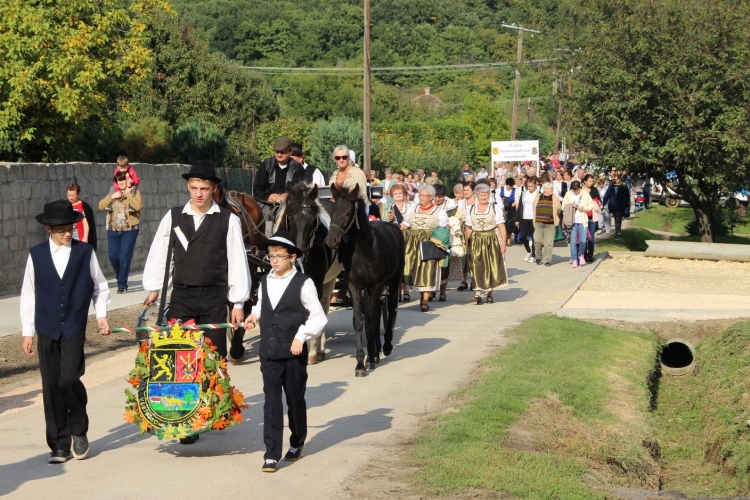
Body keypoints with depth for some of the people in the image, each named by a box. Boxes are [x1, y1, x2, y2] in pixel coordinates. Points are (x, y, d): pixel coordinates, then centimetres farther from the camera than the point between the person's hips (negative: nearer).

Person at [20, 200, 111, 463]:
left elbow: (99, 286, 12)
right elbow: (28, 294, 8)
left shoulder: (85, 252, 2)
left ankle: (79, 429, 10)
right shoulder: (36, 255, 4)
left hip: (74, 328, -2)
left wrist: (101, 314, 0)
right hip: (46, 330, 2)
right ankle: (60, 445, 12)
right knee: (51, 387, 3)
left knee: (69, 379, -16)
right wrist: (27, 332, 6)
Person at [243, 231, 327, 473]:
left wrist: (302, 336, -14)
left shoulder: (303, 284, -8)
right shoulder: (265, 282, 7)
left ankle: (296, 444, 32)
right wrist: (255, 316, 5)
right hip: (268, 352, 3)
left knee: (295, 400, 11)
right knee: (271, 402, -3)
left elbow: (318, 317, -5)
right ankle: (272, 454, -3)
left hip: (294, 353, -3)